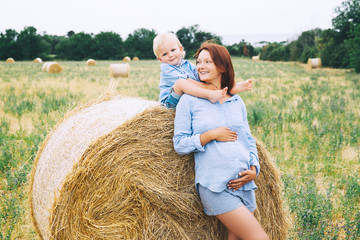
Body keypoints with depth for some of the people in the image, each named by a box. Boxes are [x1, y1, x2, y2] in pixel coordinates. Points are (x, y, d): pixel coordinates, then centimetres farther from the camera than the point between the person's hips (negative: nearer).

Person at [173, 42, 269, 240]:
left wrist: (254, 169, 0)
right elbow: (179, 144, -1)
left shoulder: (237, 102, 13)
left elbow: (249, 140, 17)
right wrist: (211, 135, -12)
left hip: (243, 184, 5)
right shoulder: (189, 100, 1)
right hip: (214, 186, -5)